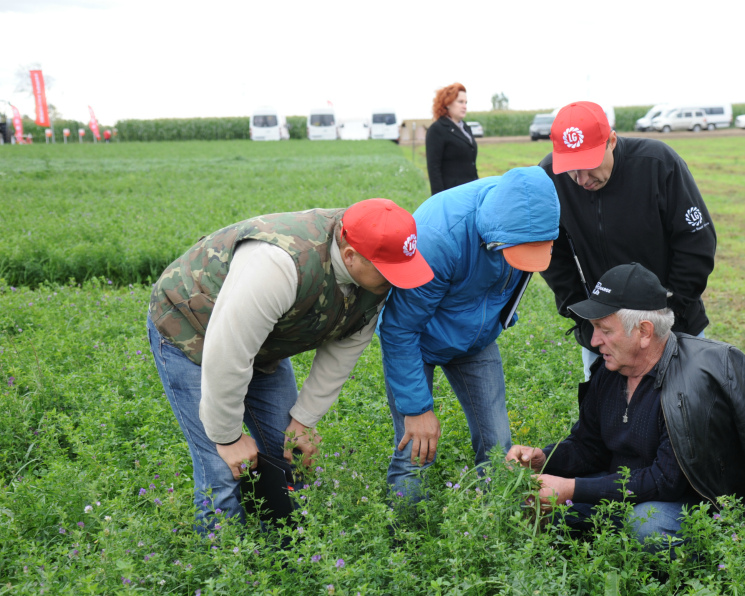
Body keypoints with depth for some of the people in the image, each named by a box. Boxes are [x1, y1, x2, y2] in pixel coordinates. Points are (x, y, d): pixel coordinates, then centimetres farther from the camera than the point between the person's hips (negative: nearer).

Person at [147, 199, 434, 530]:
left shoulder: (374, 279, -16)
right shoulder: (283, 263, -42)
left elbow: (342, 352, -3)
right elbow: (225, 356, -35)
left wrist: (303, 421, -2)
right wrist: (228, 437, -22)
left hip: (262, 338, 7)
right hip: (188, 330, -7)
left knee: (289, 456, 8)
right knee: (223, 472, -12)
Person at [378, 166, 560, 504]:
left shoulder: (525, 216, -22)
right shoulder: (438, 236, -39)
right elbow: (400, 327, -28)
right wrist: (417, 408, -24)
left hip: (476, 337, 5)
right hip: (413, 337, -4)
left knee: (496, 448, -1)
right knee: (416, 454, -10)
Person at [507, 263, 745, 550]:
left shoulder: (694, 382, -24)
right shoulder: (609, 372, -1)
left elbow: (667, 480, -28)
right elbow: (587, 445, 11)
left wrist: (573, 489, -30)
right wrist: (543, 458, -11)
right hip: (624, 489, 6)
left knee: (646, 523, -37)